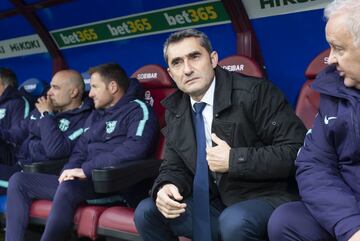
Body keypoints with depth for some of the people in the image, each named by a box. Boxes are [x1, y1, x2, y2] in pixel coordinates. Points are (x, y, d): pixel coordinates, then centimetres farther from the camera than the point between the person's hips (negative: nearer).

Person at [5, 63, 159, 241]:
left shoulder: (137, 110, -4)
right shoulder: (94, 116, 22)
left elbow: (135, 148, -21)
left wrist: (86, 169, -18)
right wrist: (70, 170, -1)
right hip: (85, 180, 9)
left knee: (69, 187, -38)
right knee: (19, 180, 2)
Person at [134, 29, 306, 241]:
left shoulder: (254, 92, -14)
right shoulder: (175, 110, 6)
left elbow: (297, 150, -17)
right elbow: (174, 167, 11)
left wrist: (234, 160, -21)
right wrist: (166, 188, -13)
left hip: (265, 199, -6)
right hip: (213, 204, 6)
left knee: (234, 222, -36)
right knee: (147, 212, -8)